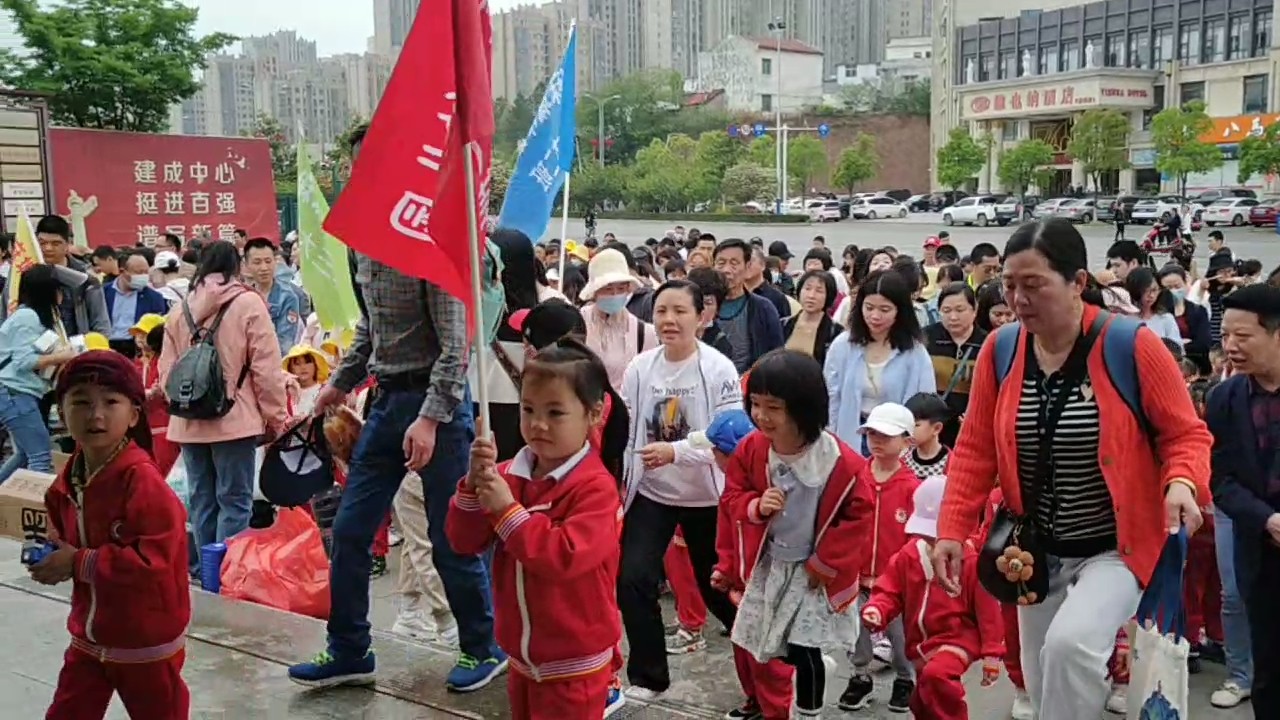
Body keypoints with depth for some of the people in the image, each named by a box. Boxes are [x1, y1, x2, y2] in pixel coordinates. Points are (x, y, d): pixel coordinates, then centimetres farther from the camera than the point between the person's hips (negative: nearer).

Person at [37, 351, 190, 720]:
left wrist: (79, 563, -26)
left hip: (146, 640, -7)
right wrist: (52, 552, -5)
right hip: (89, 634, 7)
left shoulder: (143, 482, -26)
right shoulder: (69, 480, -1)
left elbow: (154, 561, -31)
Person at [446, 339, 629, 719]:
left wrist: (508, 511, -28)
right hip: (522, 653, 7)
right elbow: (465, 542, -1)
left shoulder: (595, 487, -19)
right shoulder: (510, 473, 0)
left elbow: (564, 558, -30)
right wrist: (476, 482, -17)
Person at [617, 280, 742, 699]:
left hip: (705, 495, -2)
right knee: (632, 579, -9)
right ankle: (648, 675, 11)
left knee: (716, 585, 13)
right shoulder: (639, 368, -7)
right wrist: (617, 486, -2)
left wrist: (675, 451, -33)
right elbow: (624, 432, -1)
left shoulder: (719, 369, -16)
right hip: (651, 492, 2)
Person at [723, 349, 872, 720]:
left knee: (801, 647, -1)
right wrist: (756, 506, -23)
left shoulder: (841, 462, -25)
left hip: (815, 569, -4)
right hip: (768, 563, 5)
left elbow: (858, 516, -14)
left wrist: (823, 564, -12)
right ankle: (818, 670, 41)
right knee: (763, 646, 13)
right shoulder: (751, 449, -13)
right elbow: (732, 497, 0)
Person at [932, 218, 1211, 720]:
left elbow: (1186, 434, -9)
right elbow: (975, 450, -1)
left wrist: (1181, 482, -29)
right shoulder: (999, 350, -6)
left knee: (1070, 644, -28)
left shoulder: (1131, 346, -17)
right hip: (1037, 552, 4)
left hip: (1117, 548, -4)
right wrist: (952, 530, -8)